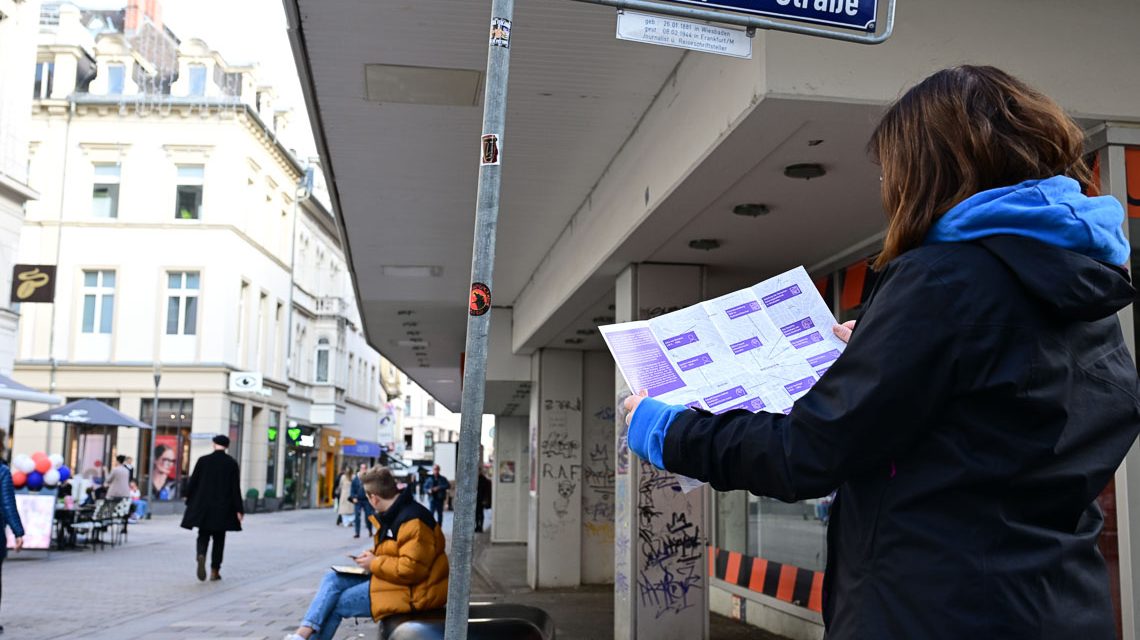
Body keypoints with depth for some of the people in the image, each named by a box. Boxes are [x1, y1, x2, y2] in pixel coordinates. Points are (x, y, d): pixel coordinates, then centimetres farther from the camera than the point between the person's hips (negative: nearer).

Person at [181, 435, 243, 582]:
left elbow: (193, 482, 0)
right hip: (223, 508, 0)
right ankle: (215, 570, 11)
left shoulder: (203, 460, -3)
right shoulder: (232, 463, -5)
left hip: (203, 506, 0)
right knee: (219, 539, 11)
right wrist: (238, 510, -2)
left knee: (203, 536, 9)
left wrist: (189, 501, 12)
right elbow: (236, 488, -6)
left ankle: (201, 556, -21)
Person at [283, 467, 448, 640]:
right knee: (332, 579, 1)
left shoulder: (413, 521, -24)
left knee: (336, 604, -8)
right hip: (389, 576, 10)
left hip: (410, 591, -10)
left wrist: (374, 564, -17)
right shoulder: (394, 514, 9)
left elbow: (411, 569, -29)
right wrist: (372, 555, 4)